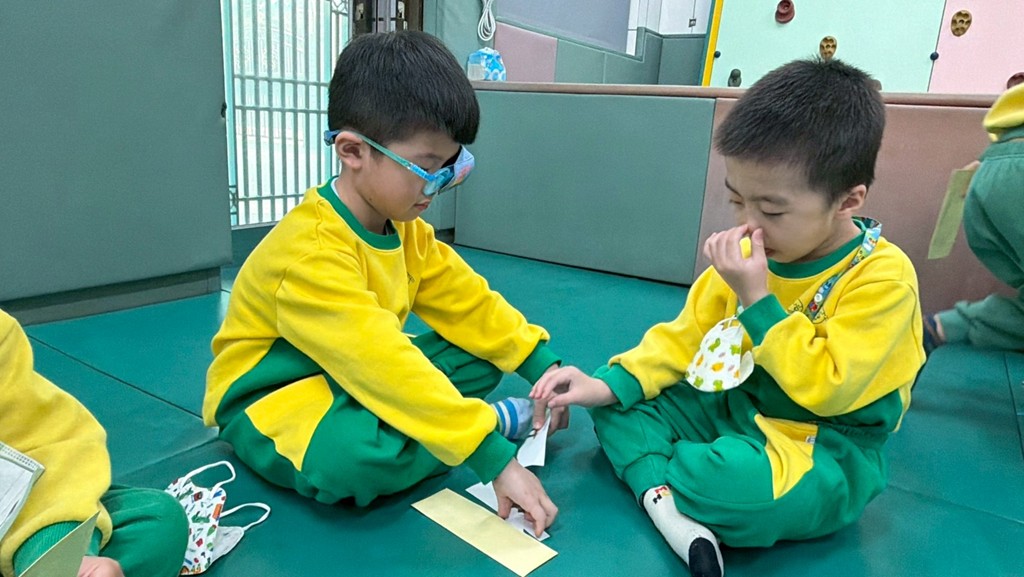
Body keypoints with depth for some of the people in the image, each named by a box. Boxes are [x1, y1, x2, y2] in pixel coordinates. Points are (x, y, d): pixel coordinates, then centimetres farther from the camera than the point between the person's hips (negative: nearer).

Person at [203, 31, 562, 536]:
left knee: (481, 355, -1)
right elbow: (383, 365, -39)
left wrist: (545, 368, -10)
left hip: (354, 378, 8)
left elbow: (468, 300, -2)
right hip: (269, 400, -7)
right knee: (352, 457, -39)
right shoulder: (310, 252, -32)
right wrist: (495, 459, -38)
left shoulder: (404, 225, -4)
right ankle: (502, 420, -16)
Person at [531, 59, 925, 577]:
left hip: (825, 450, -6)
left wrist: (757, 299, -28)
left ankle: (647, 470, -10)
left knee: (742, 483, -39)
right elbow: (687, 334, 3)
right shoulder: (752, 255, -1)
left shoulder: (882, 277, -19)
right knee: (619, 402, -6)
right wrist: (609, 385, -11)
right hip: (739, 407, 7)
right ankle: (665, 502, -28)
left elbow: (826, 391, -23)